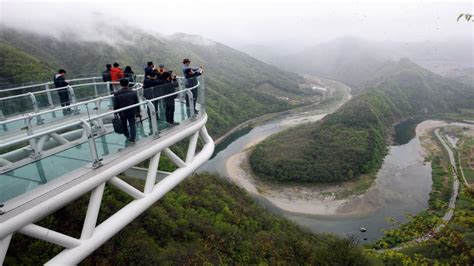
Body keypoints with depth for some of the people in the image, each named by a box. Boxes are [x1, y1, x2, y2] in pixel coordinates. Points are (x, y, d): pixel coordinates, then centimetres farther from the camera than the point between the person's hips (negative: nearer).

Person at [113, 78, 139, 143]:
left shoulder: (117, 94, -11)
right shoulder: (133, 92, -7)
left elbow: (116, 105, -7)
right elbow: (137, 103, -1)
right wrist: (138, 112, 8)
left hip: (122, 113, 0)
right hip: (132, 112, 0)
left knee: (124, 125, 21)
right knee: (132, 125, 6)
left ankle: (127, 136, 38)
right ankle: (132, 139, 1)